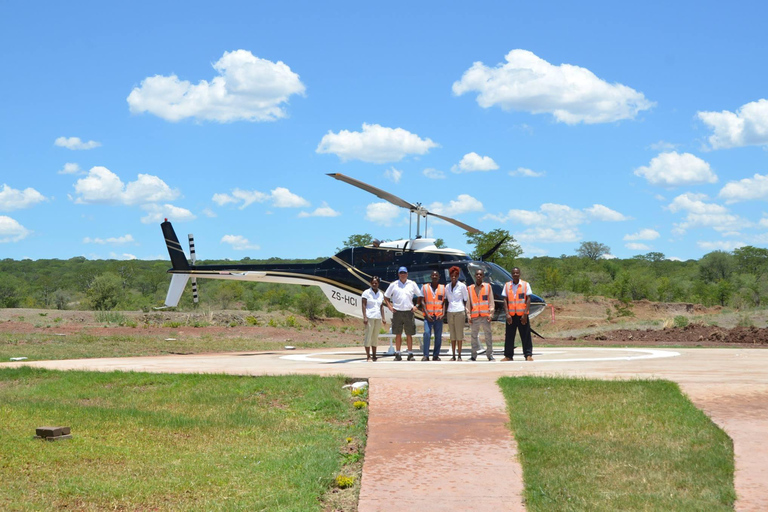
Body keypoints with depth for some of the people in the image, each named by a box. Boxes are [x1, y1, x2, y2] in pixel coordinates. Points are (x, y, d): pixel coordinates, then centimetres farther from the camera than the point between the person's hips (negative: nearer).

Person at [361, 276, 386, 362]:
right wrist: (364, 317, -12)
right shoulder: (366, 293, 0)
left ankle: (374, 355, 7)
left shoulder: (381, 294, 14)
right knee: (368, 335, -7)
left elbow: (381, 306, 16)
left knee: (375, 336, 5)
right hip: (369, 317, -5)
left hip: (378, 317, 5)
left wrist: (383, 318, 9)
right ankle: (368, 356, -7)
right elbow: (364, 305, -4)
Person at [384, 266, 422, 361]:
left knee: (409, 334, 2)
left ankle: (410, 354, 7)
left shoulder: (412, 284, 7)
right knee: (398, 334, 3)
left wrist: (416, 306, 4)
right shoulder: (393, 285, 6)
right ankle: (397, 354, 9)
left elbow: (420, 296, 14)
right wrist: (390, 307, 1)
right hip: (397, 312, 0)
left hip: (409, 312, 0)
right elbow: (386, 297, 12)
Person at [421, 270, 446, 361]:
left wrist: (443, 313, -5)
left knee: (438, 336, 2)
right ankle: (426, 355, -12)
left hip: (439, 316, 2)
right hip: (428, 316, -2)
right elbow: (422, 302, 3)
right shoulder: (425, 287, 7)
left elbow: (444, 302, 9)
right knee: (427, 334, -14)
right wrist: (427, 314, -8)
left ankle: (436, 355, 9)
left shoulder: (443, 288, 10)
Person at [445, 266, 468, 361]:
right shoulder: (447, 287, 12)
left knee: (459, 333, -3)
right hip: (450, 312, 4)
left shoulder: (462, 286, 2)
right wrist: (445, 312, 9)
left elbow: (466, 299, 5)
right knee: (452, 335, 4)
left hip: (460, 312, -4)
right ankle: (453, 355, 6)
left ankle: (459, 355, 1)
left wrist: (465, 311, -2)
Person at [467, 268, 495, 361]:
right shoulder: (470, 288, 10)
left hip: (485, 316, -1)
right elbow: (468, 303, 11)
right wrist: (469, 315, 4)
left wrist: (491, 313, -3)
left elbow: (491, 301, 6)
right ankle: (474, 355, 10)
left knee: (488, 336, -1)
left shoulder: (488, 286, 7)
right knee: (474, 336, 5)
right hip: (474, 316, 1)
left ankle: (490, 355, 3)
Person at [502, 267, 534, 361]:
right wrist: (507, 314, -6)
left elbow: (528, 299, -1)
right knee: (509, 336, 3)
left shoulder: (525, 284, 2)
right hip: (511, 315, 2)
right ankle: (508, 355, 10)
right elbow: (505, 300, 5)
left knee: (526, 336, -1)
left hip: (522, 315, -2)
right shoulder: (507, 285, 7)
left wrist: (525, 314, -9)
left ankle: (528, 355, 3)